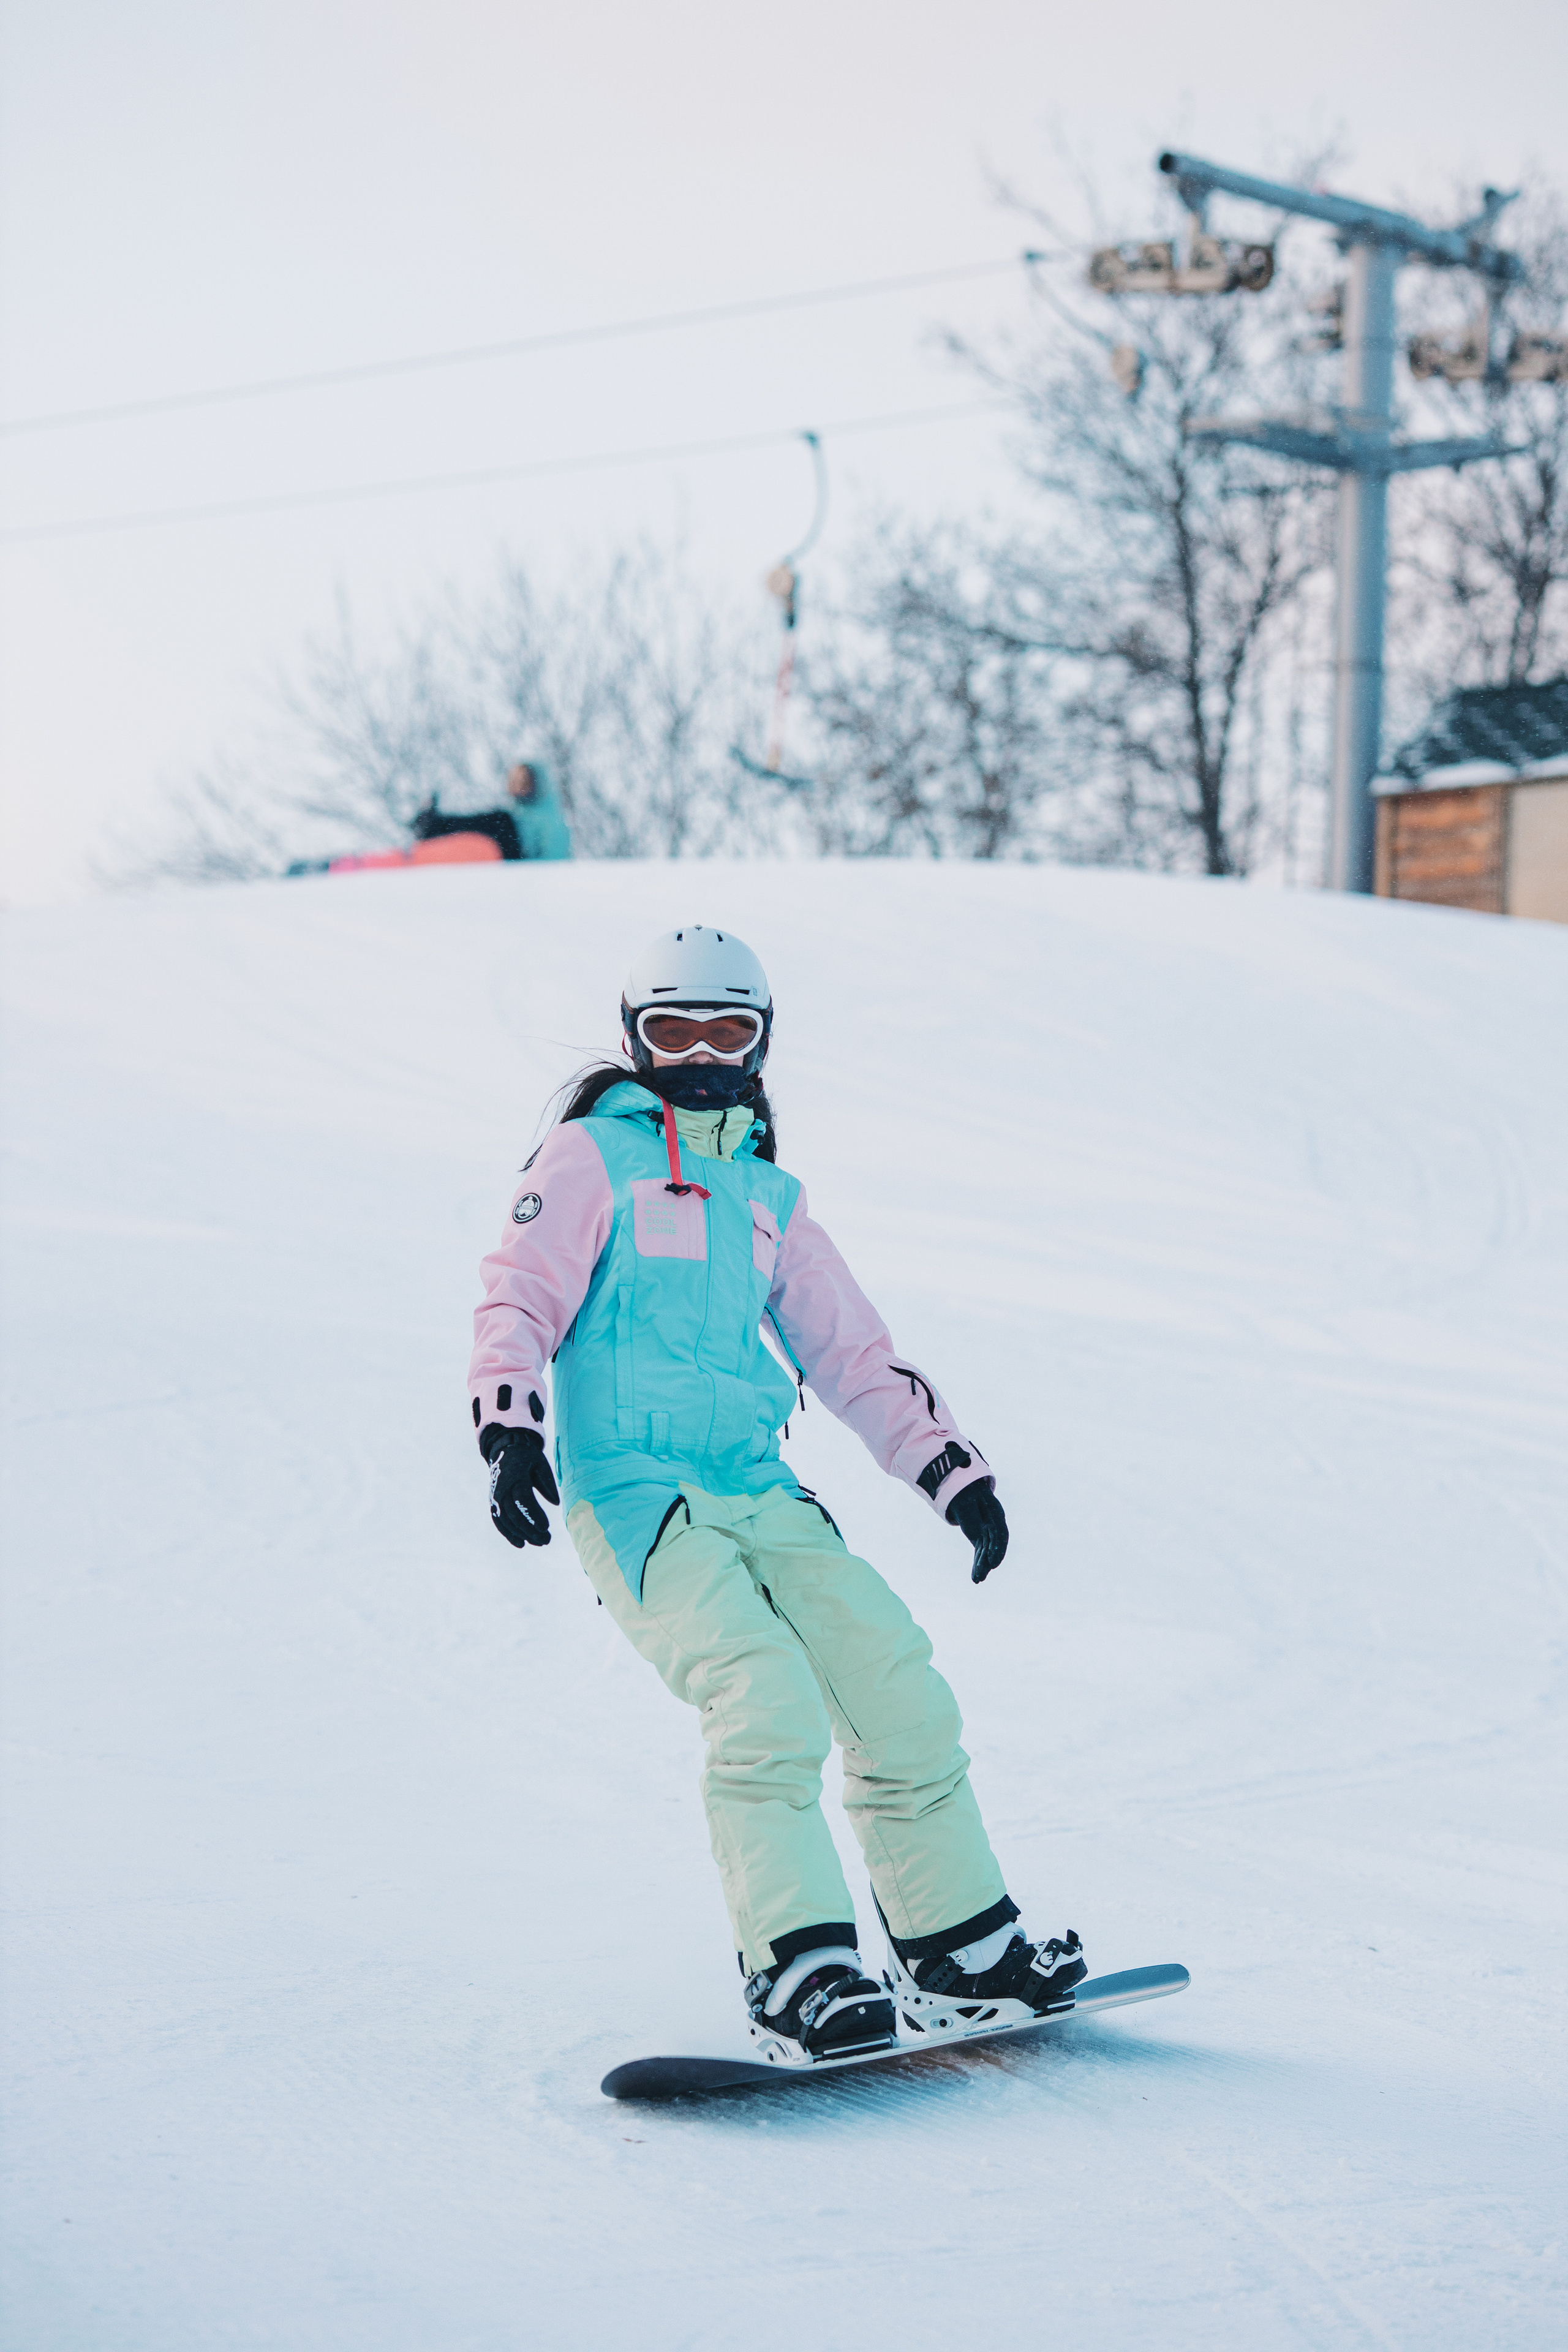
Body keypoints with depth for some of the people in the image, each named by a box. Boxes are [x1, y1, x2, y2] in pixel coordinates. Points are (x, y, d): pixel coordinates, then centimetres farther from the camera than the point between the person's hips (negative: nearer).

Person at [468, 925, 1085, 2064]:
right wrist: (508, 1428, -21)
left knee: (901, 1694, -4)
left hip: (761, 1497, 6)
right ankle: (799, 1977, -24)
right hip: (632, 1491, -6)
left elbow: (855, 1356, 24)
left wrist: (954, 1469, 15)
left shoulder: (769, 1198, 22)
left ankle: (964, 1951, 9)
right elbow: (519, 1300, -4)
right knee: (767, 1701, -25)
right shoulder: (592, 1157, 6)